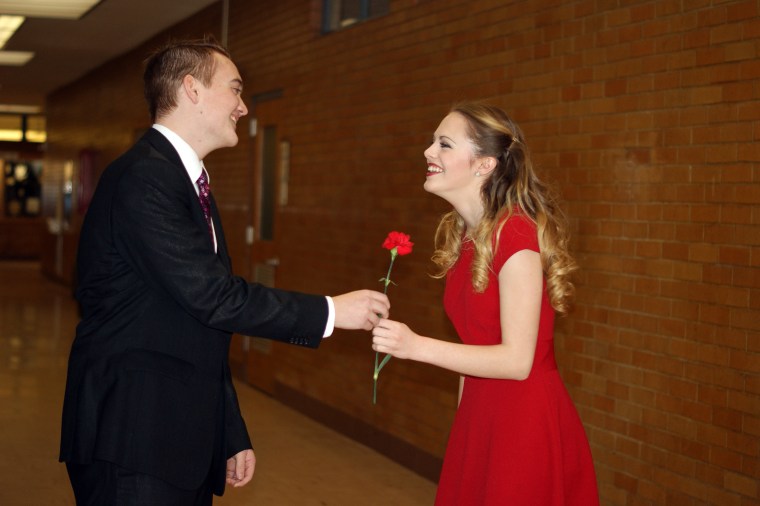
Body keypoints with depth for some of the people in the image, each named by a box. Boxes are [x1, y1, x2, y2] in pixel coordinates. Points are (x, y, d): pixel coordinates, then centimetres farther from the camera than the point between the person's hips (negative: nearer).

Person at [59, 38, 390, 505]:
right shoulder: (143, 177, -15)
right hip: (132, 440, -9)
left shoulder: (190, 183, 16)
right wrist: (330, 312, -14)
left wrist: (233, 435, 18)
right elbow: (211, 296, -22)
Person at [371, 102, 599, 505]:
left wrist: (417, 346, -27)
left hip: (525, 425, -8)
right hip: (480, 416, 8)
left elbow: (517, 360, -21)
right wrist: (463, 424, 7)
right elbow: (476, 343, 7)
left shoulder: (516, 234, -19)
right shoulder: (462, 236, 6)